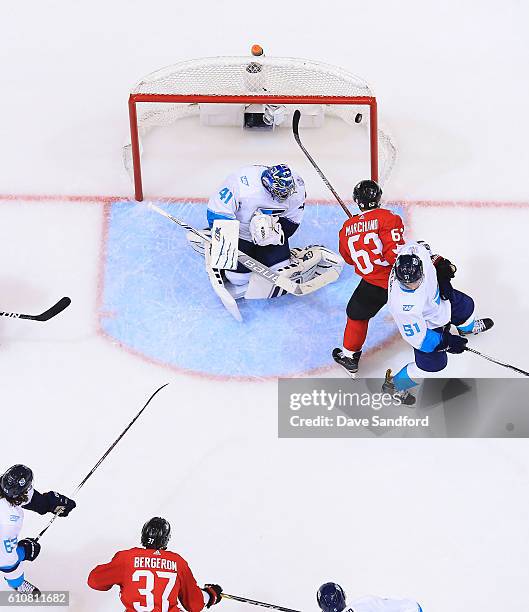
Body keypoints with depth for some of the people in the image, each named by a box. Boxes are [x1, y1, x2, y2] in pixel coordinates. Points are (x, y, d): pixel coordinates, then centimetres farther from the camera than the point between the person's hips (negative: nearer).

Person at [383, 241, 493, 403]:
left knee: (466, 306, 30)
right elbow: (417, 338, -32)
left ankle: (468, 327, 71)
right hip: (424, 325, -7)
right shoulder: (404, 306, -48)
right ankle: (395, 384, 29)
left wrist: (441, 264, -14)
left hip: (439, 297, 7)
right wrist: (446, 343, -27)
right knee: (434, 363, 3)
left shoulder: (418, 252, -38)